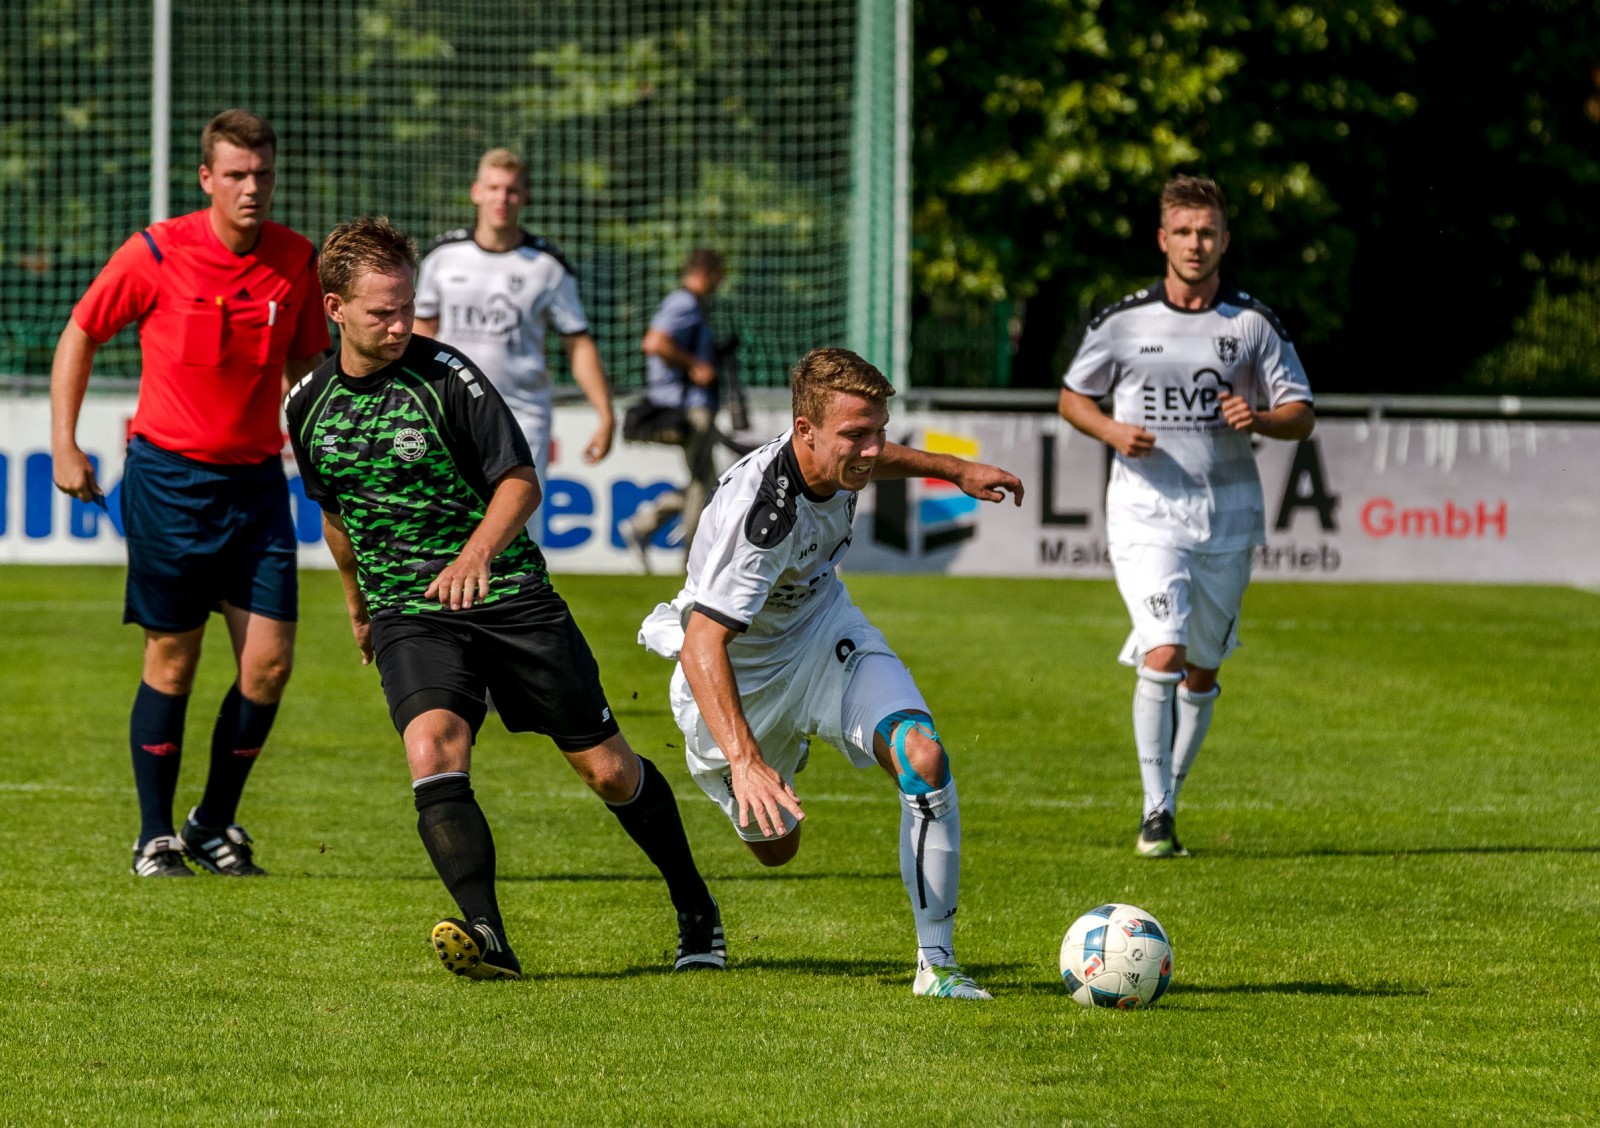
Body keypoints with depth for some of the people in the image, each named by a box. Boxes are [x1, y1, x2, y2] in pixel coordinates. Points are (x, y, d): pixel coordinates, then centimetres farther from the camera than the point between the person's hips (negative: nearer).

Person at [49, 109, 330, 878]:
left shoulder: (297, 261, 0)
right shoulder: (156, 254, -9)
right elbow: (81, 334, 3)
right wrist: (64, 443, -2)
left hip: (256, 477, 3)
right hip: (168, 475, -3)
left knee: (269, 661, -4)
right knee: (172, 663, 1)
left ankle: (216, 823, 15)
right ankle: (155, 837, 14)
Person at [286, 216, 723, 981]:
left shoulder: (445, 375, -10)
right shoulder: (308, 404, 3)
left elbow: (520, 480, -8)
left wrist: (477, 551, -26)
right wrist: (357, 605, 32)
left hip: (508, 595, -2)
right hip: (408, 613, 2)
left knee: (607, 768, 4)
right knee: (432, 747, -27)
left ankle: (695, 910, 26)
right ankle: (486, 938, -36)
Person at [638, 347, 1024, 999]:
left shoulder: (838, 457, -18)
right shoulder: (755, 510, -40)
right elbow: (703, 644, -47)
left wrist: (956, 471, 12)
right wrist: (744, 761, -58)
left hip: (824, 629, 5)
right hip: (742, 668, -5)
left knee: (923, 758, -22)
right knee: (774, 844, 15)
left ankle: (937, 964, -16)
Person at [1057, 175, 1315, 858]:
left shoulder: (1254, 324, 2)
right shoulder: (1124, 322, 0)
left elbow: (1301, 415, 6)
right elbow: (1072, 397, 12)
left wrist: (1259, 419, -16)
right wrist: (1111, 430, -8)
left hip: (1228, 517, 2)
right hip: (1146, 512, -2)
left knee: (1201, 669, 10)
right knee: (1162, 655, -18)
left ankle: (1169, 795, 29)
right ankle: (1156, 814, -13)